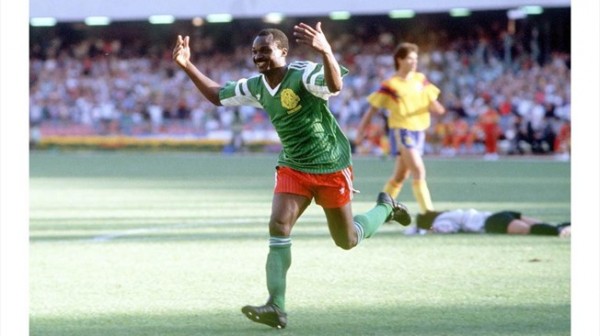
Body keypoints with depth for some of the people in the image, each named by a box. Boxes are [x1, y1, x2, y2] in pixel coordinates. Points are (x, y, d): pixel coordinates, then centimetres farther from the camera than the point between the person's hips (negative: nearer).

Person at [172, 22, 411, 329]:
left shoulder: (304, 74, -22)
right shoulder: (255, 87, -1)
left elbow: (334, 86, -43)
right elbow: (217, 95, 15)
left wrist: (325, 52, -62)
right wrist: (187, 65, 3)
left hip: (331, 168, -5)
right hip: (292, 169, 5)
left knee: (347, 241, 8)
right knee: (279, 226, -17)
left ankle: (385, 207, 40)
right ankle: (276, 308, -19)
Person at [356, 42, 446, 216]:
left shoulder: (421, 79, 9)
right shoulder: (390, 85, -7)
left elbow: (432, 102, 15)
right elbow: (373, 108, -2)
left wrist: (435, 106, -9)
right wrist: (361, 130, -4)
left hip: (419, 131, 6)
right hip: (401, 131, -6)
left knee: (400, 176, 14)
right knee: (419, 171, -18)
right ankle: (427, 212, -21)